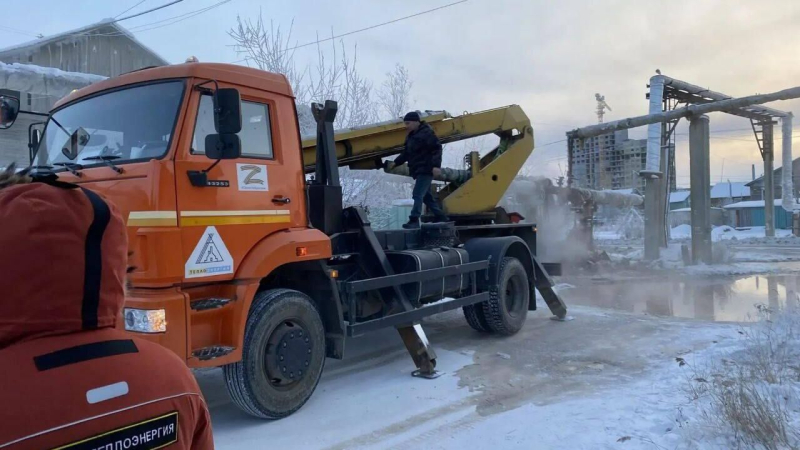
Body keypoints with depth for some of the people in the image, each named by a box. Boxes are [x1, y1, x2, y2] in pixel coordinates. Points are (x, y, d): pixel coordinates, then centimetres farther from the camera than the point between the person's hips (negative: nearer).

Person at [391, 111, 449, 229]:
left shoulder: (426, 133, -12)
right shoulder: (411, 136, 17)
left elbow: (437, 149, -17)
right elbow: (406, 153, 23)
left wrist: (436, 165, -25)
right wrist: (396, 162, 15)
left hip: (425, 170, -10)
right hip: (418, 171, 10)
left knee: (418, 195, -15)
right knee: (426, 196, 14)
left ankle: (414, 220, -17)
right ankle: (441, 217, 23)